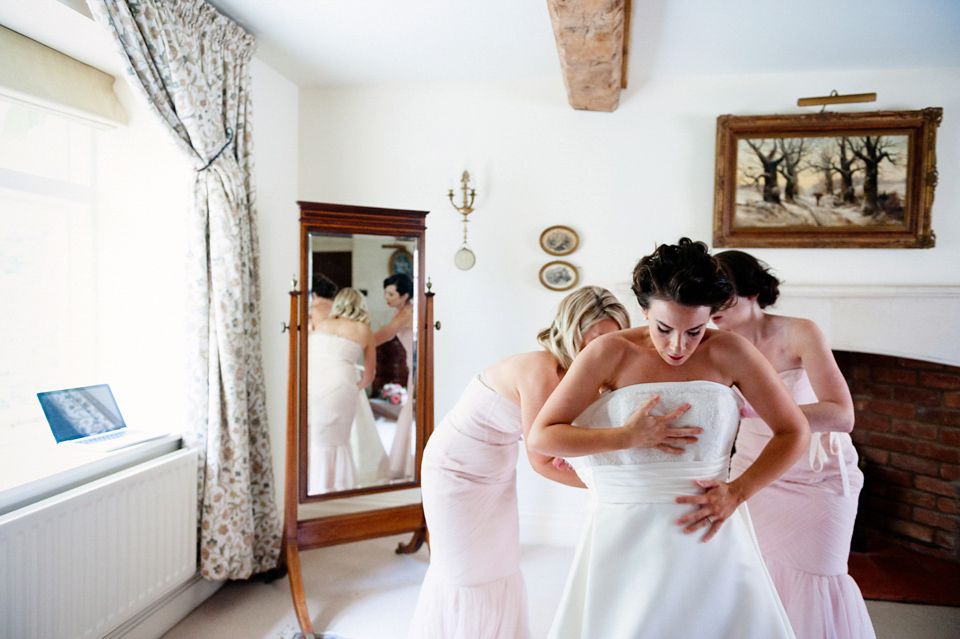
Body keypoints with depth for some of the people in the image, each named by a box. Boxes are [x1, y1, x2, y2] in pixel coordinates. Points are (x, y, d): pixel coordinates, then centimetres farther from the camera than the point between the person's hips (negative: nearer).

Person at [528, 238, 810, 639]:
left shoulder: (729, 353, -5)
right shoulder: (611, 353, -9)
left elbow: (794, 432, 3)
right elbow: (540, 436, -10)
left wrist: (737, 492, -9)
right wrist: (627, 437, -19)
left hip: (706, 534, 1)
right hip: (627, 537, -1)